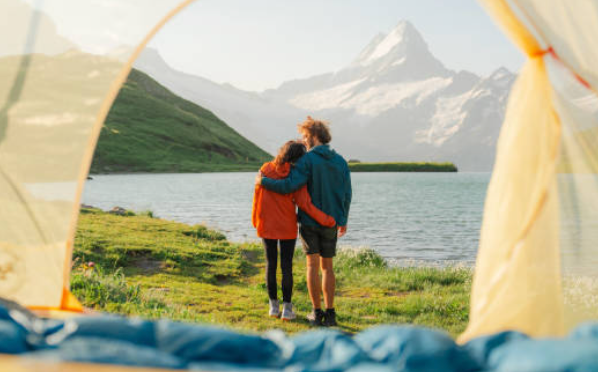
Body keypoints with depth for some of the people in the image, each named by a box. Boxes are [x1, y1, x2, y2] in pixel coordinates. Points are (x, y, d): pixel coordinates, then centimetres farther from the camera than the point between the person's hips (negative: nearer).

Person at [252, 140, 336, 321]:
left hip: (266, 225, 2)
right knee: (286, 266, 5)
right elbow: (305, 204, -17)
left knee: (271, 264, 12)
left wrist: (256, 221, 10)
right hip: (287, 226, -2)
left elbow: (258, 196, -3)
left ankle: (273, 306, 18)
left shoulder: (266, 169, -9)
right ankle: (287, 308, 7)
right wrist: (329, 221, -10)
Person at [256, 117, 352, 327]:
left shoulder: (307, 160, -12)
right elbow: (346, 194, 8)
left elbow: (291, 185, -22)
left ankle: (317, 312, 2)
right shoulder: (340, 161, 5)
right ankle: (330, 313, 9)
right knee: (327, 266, 10)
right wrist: (343, 220, 19)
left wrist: (264, 181, -8)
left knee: (313, 265, 2)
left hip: (309, 221, -4)